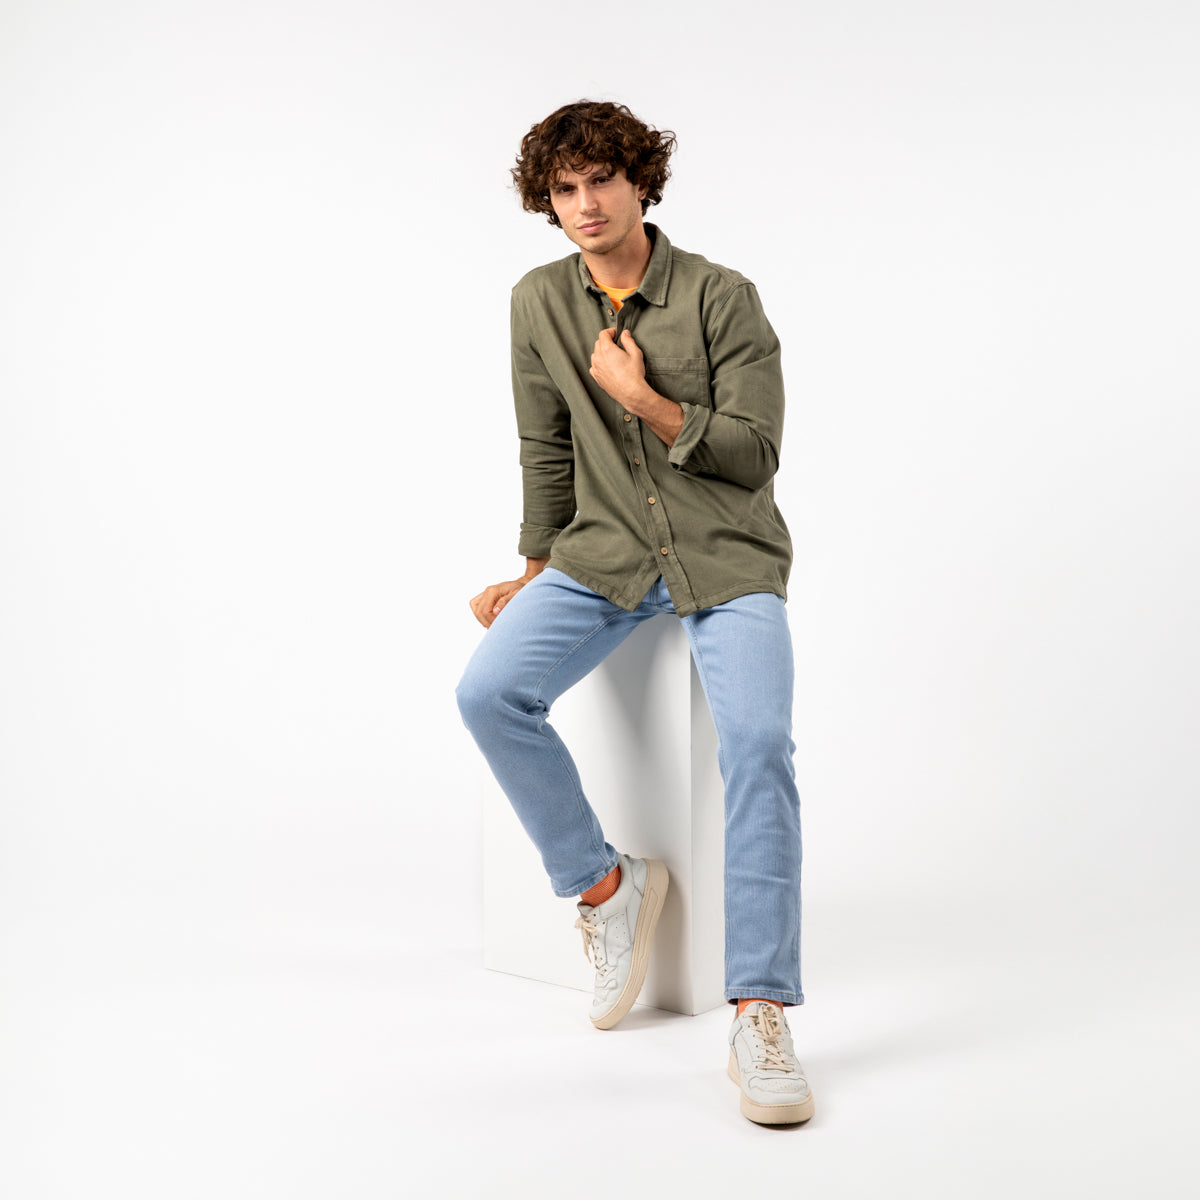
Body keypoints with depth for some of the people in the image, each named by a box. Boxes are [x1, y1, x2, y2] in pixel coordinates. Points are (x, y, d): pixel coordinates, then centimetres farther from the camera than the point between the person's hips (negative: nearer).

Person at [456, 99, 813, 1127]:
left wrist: (642, 397, -15)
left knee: (757, 737, -28)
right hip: (602, 554, 4)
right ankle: (605, 885, -2)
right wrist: (535, 572, 14)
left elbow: (754, 453, -7)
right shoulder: (540, 302, 6)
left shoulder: (721, 297, -5)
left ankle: (760, 1014, -24)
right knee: (488, 692, -22)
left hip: (728, 558, -3)